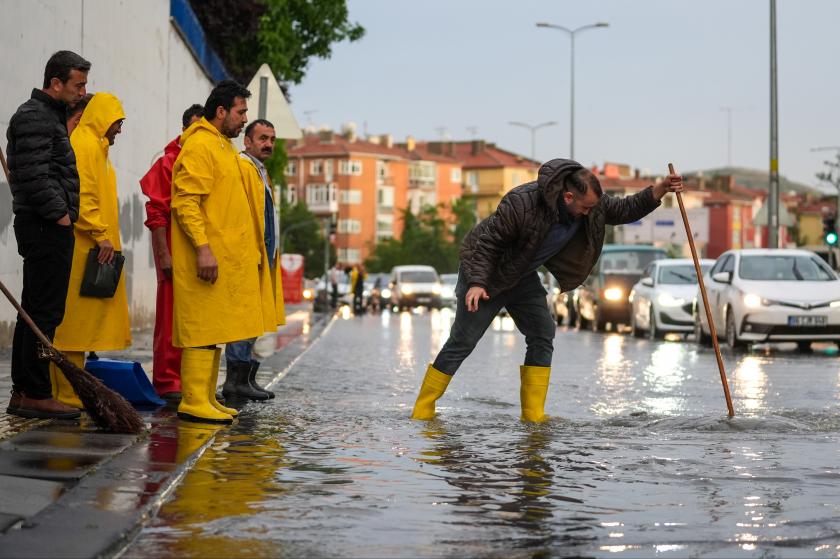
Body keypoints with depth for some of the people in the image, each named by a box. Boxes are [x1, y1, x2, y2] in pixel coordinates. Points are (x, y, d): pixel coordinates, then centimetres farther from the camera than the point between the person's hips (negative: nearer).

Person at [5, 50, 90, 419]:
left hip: (47, 227, 11)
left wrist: (63, 214, 16)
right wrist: (60, 214, -16)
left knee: (34, 312, 11)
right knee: (45, 313, -8)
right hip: (47, 228, -11)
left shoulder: (49, 116, 21)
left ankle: (22, 393, 16)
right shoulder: (34, 118, -11)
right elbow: (34, 176, -20)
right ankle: (36, 394, -5)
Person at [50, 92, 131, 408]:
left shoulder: (94, 146, 23)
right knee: (76, 319, -9)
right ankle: (69, 394, -7)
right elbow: (82, 196, -20)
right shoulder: (84, 145, -10)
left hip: (91, 248, 10)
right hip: (83, 248, -10)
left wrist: (104, 235, 19)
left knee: (79, 322, 10)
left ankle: (69, 390, 13)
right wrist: (101, 234, -21)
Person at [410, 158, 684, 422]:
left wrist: (660, 190, -13)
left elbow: (624, 210, 1)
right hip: (485, 271, -7)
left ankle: (533, 414, 2)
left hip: (523, 276, 7)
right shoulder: (522, 203, -32)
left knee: (542, 336, -2)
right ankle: (422, 410, 2)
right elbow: (487, 241, -26)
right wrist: (477, 283, -32)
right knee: (463, 342, -7)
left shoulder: (591, 203, -11)